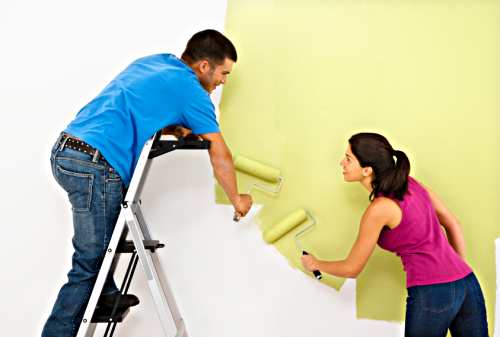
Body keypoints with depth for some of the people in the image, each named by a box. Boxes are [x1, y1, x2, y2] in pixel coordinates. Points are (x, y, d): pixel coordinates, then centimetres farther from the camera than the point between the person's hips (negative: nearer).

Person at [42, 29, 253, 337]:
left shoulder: (150, 62, 19)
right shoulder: (190, 90, -2)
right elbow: (221, 156, 3)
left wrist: (175, 128, 19)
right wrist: (236, 199, 18)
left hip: (63, 151, 9)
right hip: (94, 167, -9)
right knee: (89, 262, 2)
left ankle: (107, 296, 36)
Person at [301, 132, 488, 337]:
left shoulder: (379, 208, -13)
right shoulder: (410, 183, 6)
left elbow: (351, 269, -2)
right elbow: (452, 224, 14)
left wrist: (315, 264, 16)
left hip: (431, 294, -7)